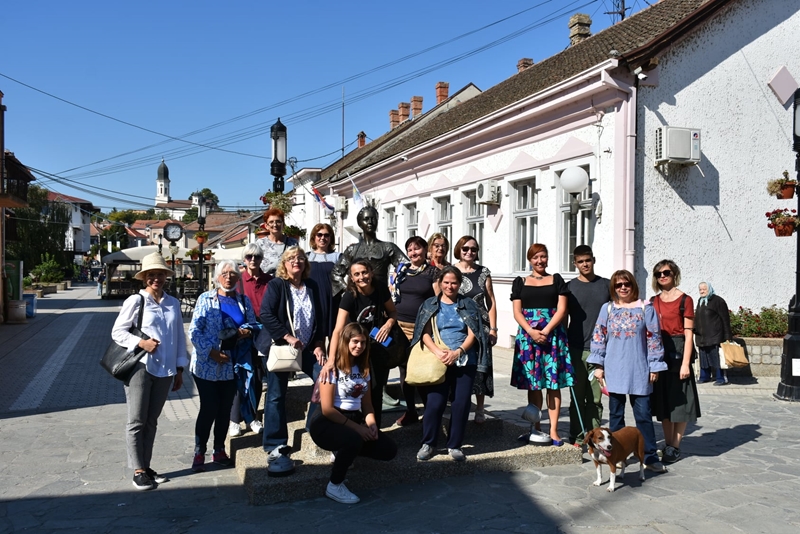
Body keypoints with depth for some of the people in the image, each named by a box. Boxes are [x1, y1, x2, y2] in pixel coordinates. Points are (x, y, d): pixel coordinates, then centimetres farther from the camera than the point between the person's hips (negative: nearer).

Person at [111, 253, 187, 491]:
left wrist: (179, 369, 11)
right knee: (137, 421, 2)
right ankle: (138, 471, 10)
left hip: (165, 370, 4)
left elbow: (179, 336, 12)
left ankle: (146, 466, 23)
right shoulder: (135, 301, -5)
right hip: (140, 367, -4)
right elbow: (117, 331, -3)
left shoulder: (173, 303, 7)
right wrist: (140, 342, -18)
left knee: (151, 421, 13)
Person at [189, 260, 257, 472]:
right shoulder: (206, 299, -3)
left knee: (225, 408, 11)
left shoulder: (244, 301, 9)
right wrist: (211, 352, -16)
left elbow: (254, 324, 14)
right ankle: (199, 452, 13)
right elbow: (194, 331, -8)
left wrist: (248, 331, -9)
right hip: (207, 365, -4)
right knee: (209, 408, -3)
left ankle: (219, 450, 25)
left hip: (233, 365, 4)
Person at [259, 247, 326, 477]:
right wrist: (288, 337, -21)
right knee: (276, 395, -1)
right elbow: (266, 314, -17)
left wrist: (319, 345, 0)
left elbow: (319, 318, 10)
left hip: (307, 347, 5)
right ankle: (276, 448, 8)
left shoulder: (312, 286, 8)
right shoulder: (276, 285, -7)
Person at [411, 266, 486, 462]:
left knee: (461, 403, -2)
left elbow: (472, 334, 2)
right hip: (438, 361, -1)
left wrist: (457, 352, -14)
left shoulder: (468, 305, 10)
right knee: (435, 402, -10)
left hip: (465, 361, 1)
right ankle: (428, 444, 8)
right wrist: (437, 351, -16)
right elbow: (425, 333, 2)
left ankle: (455, 445, 14)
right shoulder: (430, 305, 10)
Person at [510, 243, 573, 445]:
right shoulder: (520, 282, 11)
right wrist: (531, 332, -12)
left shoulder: (556, 280, 10)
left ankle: (553, 430, 0)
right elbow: (517, 312, 4)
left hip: (553, 335, -1)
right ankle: (535, 428, 11)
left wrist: (545, 331, -11)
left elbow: (561, 309, 1)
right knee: (533, 384, 3)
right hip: (527, 335, 1)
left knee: (553, 383, -3)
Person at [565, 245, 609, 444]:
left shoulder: (606, 285, 7)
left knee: (596, 398, 4)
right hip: (576, 349, 0)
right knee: (578, 396, 5)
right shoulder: (569, 287, 5)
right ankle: (577, 437, 13)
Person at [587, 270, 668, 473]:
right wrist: (598, 365, 2)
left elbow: (654, 338, 1)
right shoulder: (607, 309, 5)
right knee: (615, 414, 9)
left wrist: (655, 366, -1)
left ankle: (650, 457, 11)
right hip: (614, 371, 2)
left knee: (643, 414, 2)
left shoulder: (645, 308, 0)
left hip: (639, 372, -1)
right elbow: (598, 337, 5)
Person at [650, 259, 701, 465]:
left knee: (679, 401, 1)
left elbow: (688, 334, -9)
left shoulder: (684, 300, -6)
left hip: (677, 353, -5)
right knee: (663, 402, 10)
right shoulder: (654, 302, 10)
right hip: (658, 353, 5)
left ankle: (675, 447, 11)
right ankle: (667, 445, 21)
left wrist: (685, 363, -14)